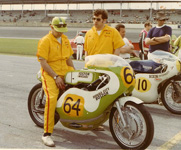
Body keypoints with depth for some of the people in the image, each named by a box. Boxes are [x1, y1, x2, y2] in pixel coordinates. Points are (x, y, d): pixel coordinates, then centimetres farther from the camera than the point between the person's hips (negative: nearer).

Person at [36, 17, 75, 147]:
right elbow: (43, 62, -13)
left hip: (65, 71, 7)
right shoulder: (45, 41, -7)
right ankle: (47, 134, -23)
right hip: (50, 74, -7)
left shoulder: (65, 39, 16)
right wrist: (56, 77, -18)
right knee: (52, 98, -27)